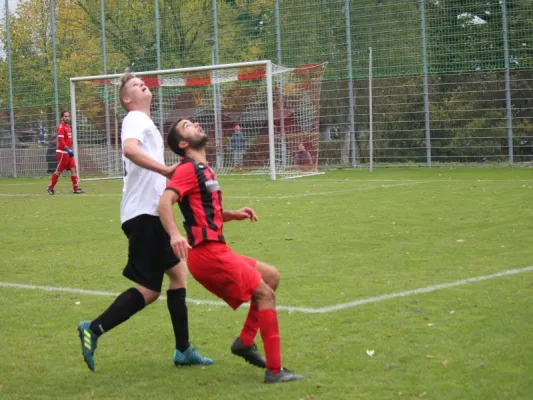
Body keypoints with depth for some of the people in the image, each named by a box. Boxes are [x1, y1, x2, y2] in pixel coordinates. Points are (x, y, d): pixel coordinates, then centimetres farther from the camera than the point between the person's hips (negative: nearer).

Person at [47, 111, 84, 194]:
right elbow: (60, 140, -21)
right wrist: (67, 149, -26)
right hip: (62, 152, -8)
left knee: (73, 169, 0)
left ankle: (75, 188, 0)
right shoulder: (61, 127, -13)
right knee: (59, 171, -1)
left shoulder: (68, 127, 16)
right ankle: (50, 188, 11)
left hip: (68, 152, 8)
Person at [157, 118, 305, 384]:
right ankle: (274, 370, -10)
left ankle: (245, 342, 14)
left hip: (215, 251, 10)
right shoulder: (189, 169, -8)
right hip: (208, 254, -10)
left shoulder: (203, 170, 21)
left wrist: (234, 215, 12)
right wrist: (174, 234, -41)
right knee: (265, 293, -9)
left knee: (271, 276, 16)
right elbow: (165, 202, -24)